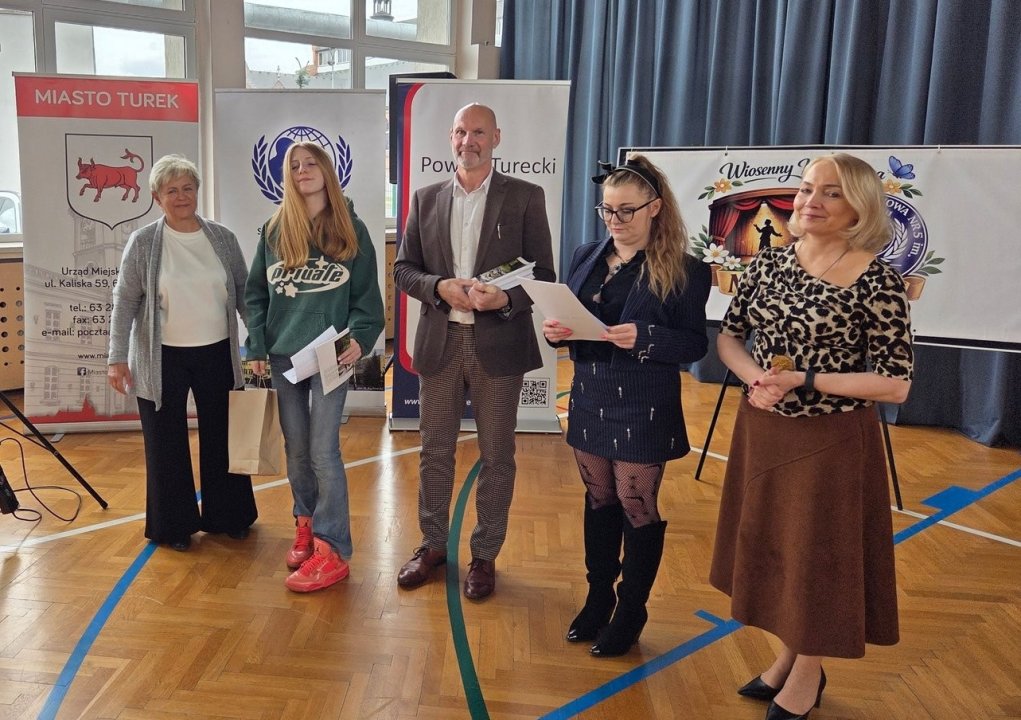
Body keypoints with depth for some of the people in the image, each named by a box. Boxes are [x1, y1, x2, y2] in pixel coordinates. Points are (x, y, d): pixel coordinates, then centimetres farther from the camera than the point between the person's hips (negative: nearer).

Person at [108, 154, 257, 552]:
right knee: (166, 444, 9)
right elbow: (125, 302, -4)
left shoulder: (223, 238, 2)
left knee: (221, 439, 12)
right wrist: (117, 358, -9)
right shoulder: (143, 242, -4)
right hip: (163, 359, -2)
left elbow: (243, 294, 7)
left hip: (217, 355, 2)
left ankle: (226, 516, 28)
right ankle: (173, 525, 24)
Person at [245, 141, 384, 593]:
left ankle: (332, 550, 1)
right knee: (295, 449, 11)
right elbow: (255, 292, 10)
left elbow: (367, 295, 0)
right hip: (283, 354, 4)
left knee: (323, 451, -6)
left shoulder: (351, 229, 1)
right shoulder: (274, 230, 8)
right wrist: (256, 346, 2)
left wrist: (359, 337, -17)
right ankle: (306, 526, 28)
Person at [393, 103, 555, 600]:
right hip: (439, 343, 3)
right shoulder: (426, 199, 8)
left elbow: (543, 274, -2)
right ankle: (433, 545, 31)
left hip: (498, 345, -2)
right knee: (434, 450, 12)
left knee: (496, 455, 8)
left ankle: (485, 555, 25)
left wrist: (506, 298, -21)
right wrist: (440, 287, -12)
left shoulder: (525, 197, 0)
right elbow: (403, 269, 7)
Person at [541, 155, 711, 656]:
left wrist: (644, 338, -27)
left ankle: (631, 612, 25)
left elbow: (695, 343, -11)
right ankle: (598, 598, 33)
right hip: (589, 400, 5)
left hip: (643, 409, -5)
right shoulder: (586, 257, 6)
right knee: (598, 500, 16)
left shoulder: (683, 271, -10)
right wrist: (554, 330, -12)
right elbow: (569, 320, 11)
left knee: (637, 508, 7)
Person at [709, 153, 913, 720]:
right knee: (769, 544, 18)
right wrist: (754, 377, -13)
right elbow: (728, 335, 7)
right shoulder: (770, 262, 1)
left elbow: (896, 385, -15)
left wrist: (804, 381, -22)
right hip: (762, 430, 6)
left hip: (830, 440, -5)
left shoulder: (877, 283, -14)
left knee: (817, 553, 9)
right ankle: (788, 657, 41)